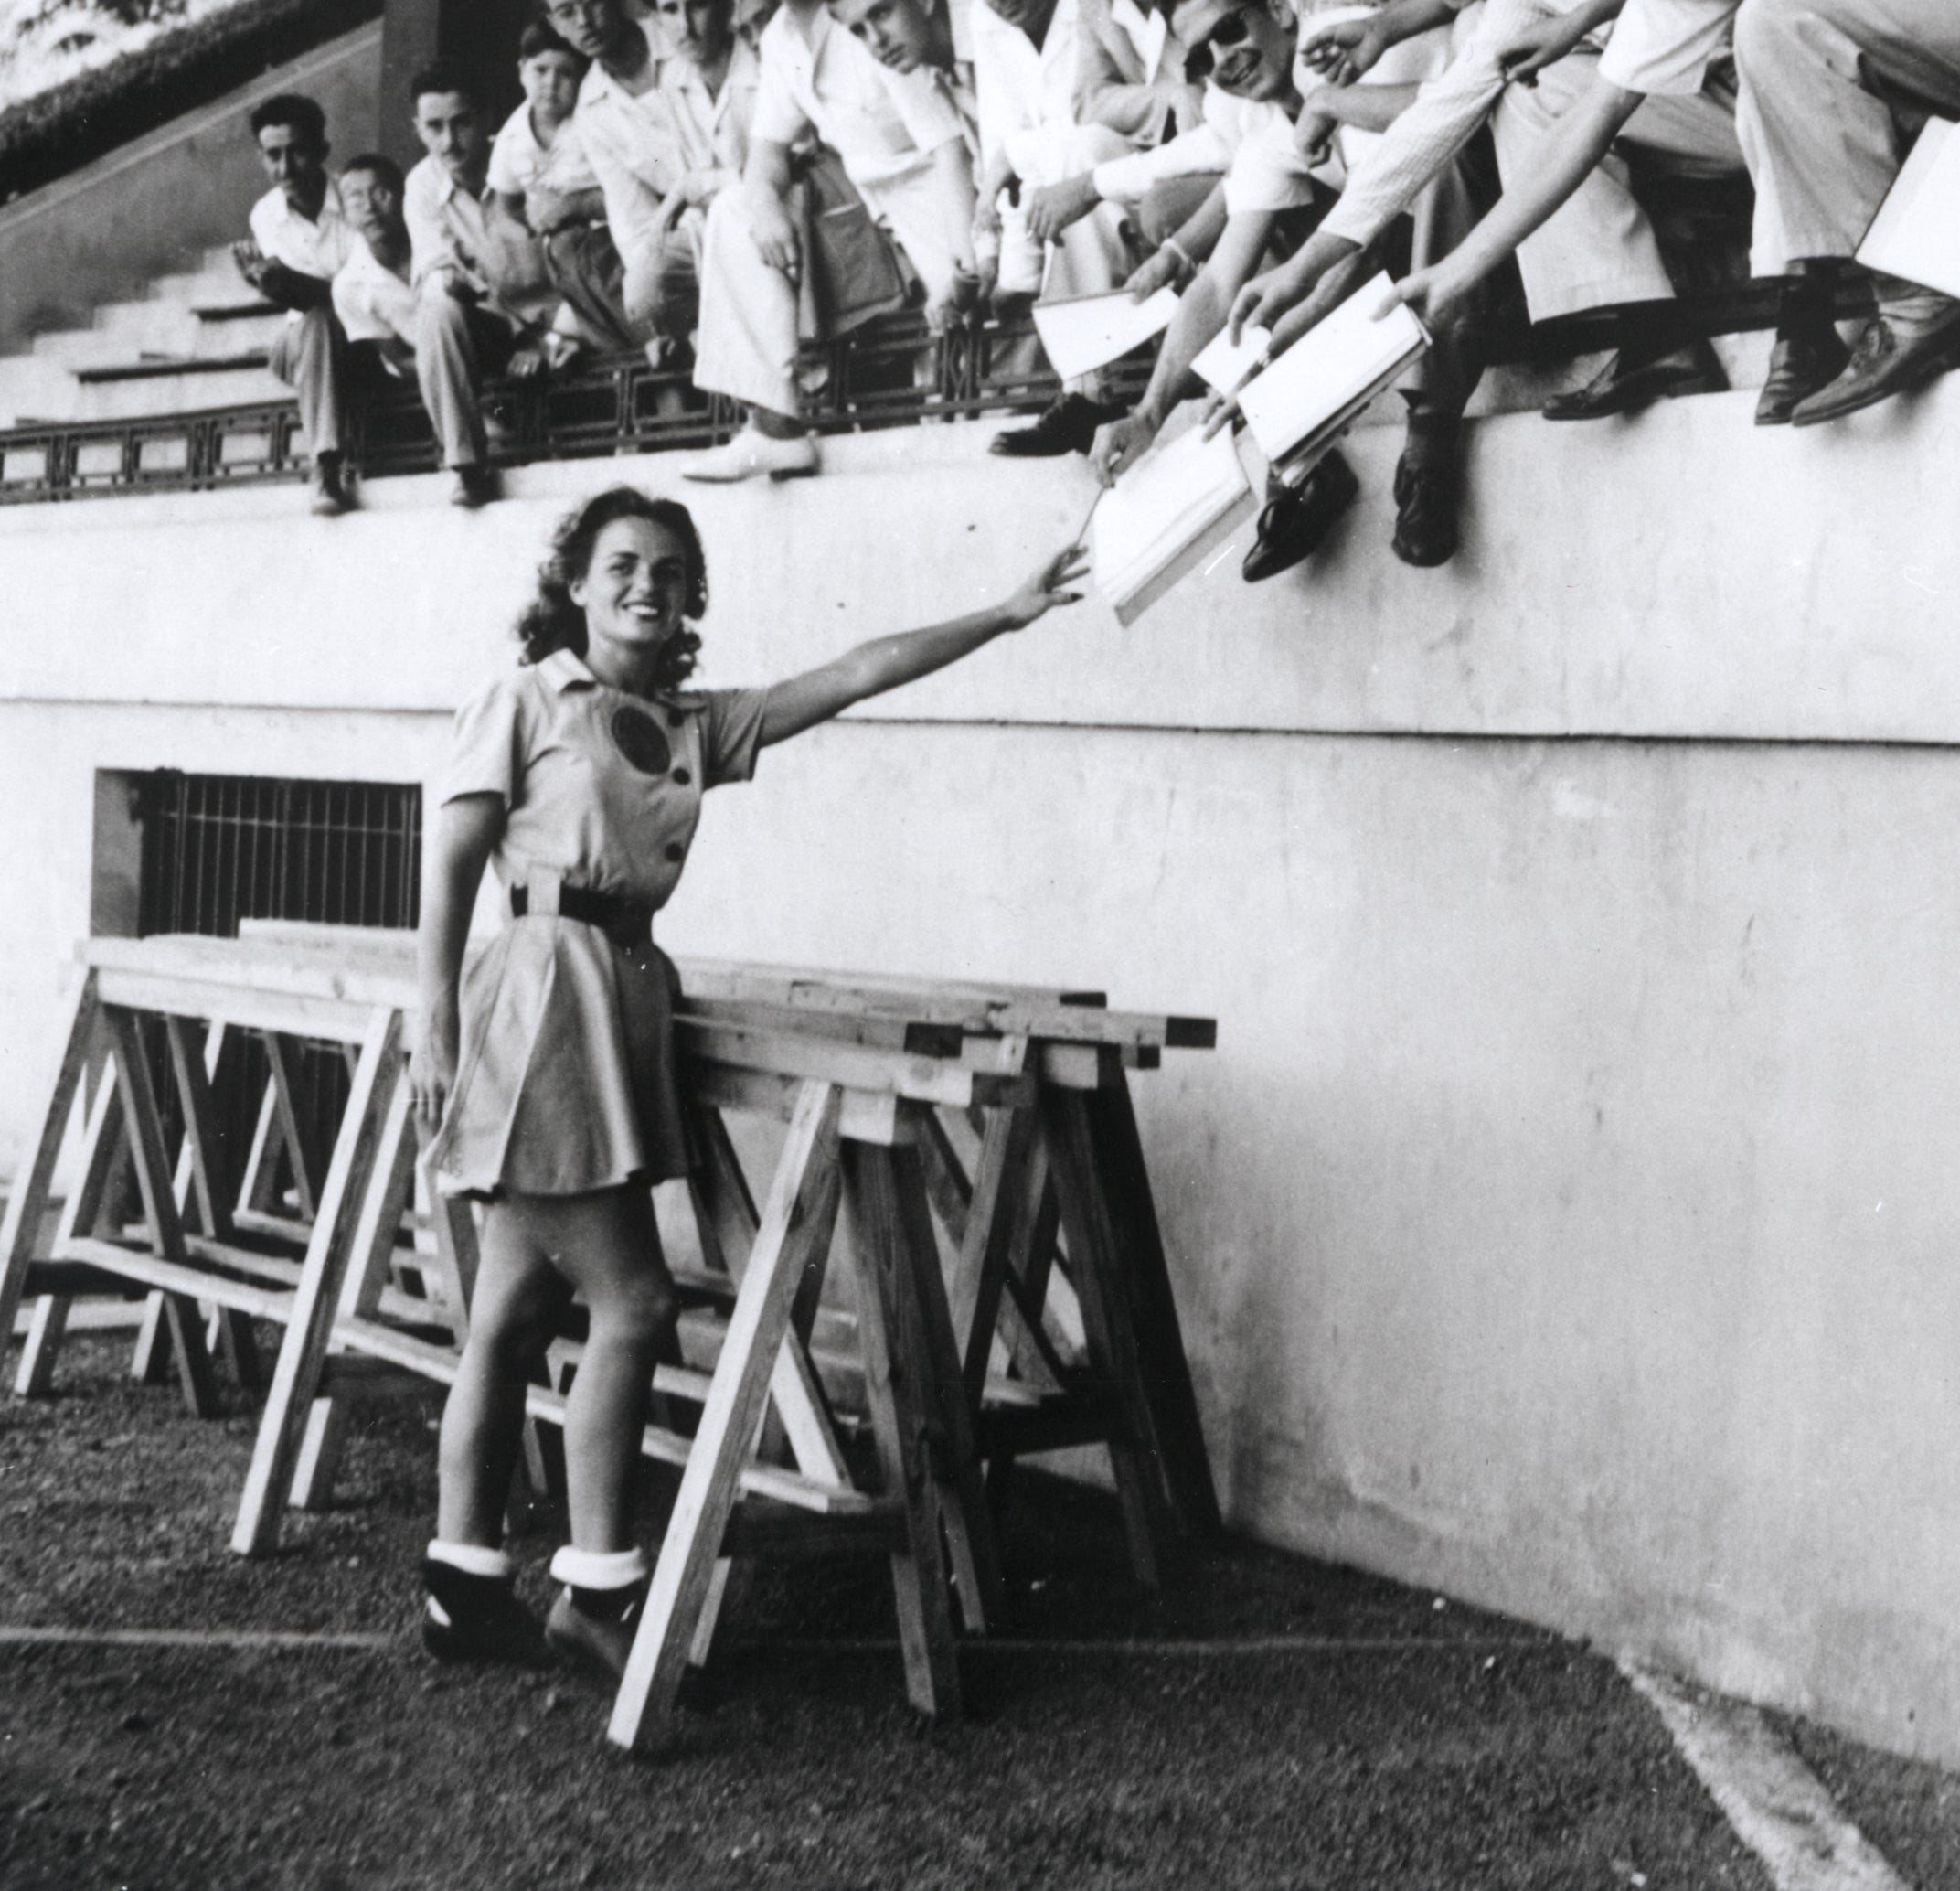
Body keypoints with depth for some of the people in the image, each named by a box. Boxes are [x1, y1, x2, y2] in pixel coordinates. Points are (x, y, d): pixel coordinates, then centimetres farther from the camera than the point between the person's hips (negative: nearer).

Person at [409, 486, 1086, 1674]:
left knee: (516, 1317, 9)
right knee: (632, 1304, -8)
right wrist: (437, 1027, -9)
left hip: (630, 998, 6)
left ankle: (465, 1592, 15)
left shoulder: (694, 726, 16)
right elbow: (453, 865, -2)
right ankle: (600, 1590, 1)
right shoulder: (524, 700, 1)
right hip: (547, 989, -6)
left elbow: (855, 675, 15)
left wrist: (1007, 616, 13)